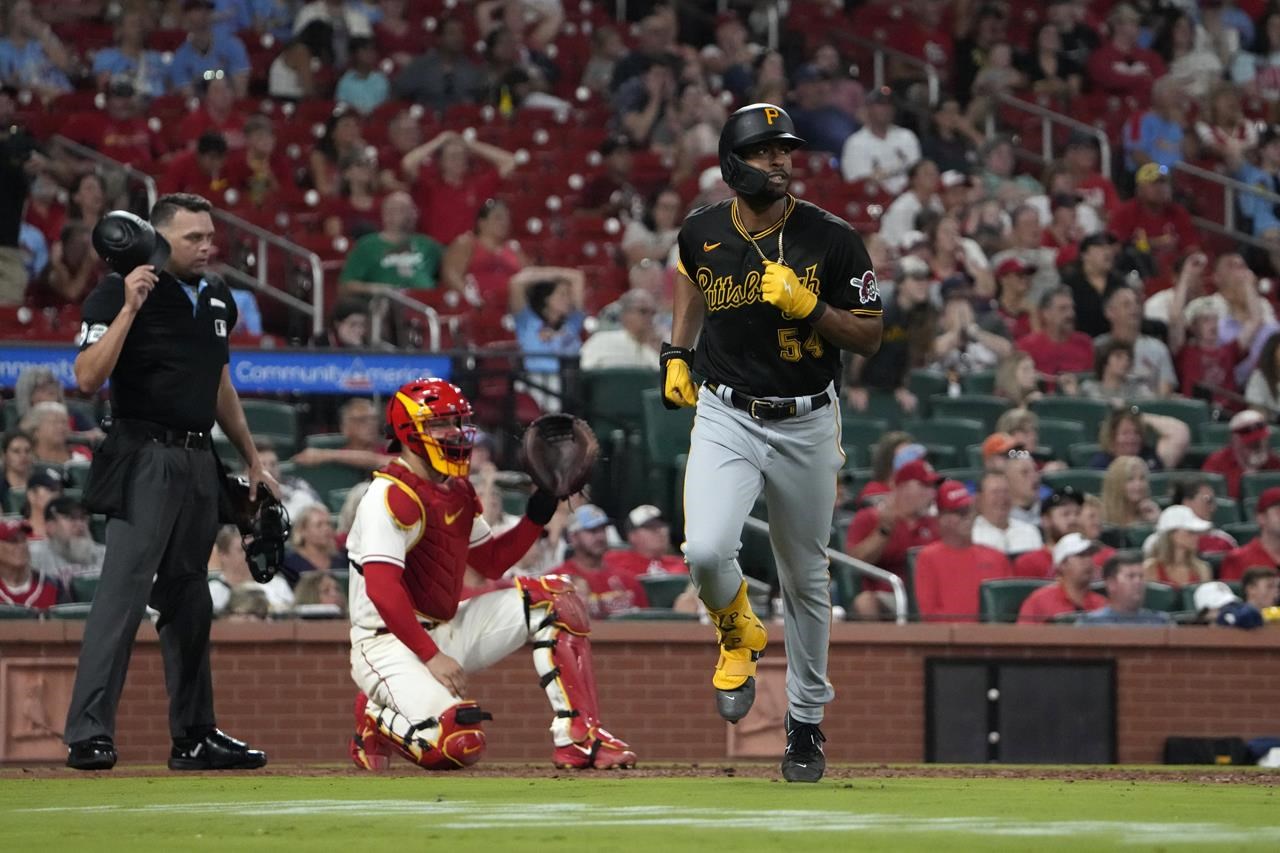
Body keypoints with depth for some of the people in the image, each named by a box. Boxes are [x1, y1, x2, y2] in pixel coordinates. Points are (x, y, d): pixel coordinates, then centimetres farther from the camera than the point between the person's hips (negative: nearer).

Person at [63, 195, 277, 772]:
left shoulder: (216, 299, 14)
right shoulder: (118, 294, -8)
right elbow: (88, 378, -20)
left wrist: (252, 460, 24)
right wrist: (129, 308, -24)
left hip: (200, 462, 7)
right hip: (145, 460, -7)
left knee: (189, 600, 13)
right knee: (123, 593, -14)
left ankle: (195, 736, 19)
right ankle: (88, 735, -16)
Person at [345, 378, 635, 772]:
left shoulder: (458, 492, 12)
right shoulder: (391, 495, -18)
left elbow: (492, 562, 20)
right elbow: (381, 590, -25)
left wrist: (538, 514, 6)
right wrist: (431, 657, -28)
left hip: (444, 632, 9)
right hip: (389, 644, -9)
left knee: (555, 597, 0)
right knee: (457, 745, -31)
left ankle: (579, 738, -6)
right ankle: (377, 720, 3)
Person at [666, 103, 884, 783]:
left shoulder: (831, 239, -10)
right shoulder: (702, 232, -3)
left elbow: (868, 338, -5)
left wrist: (808, 305, -21)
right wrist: (677, 355, 14)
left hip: (805, 425, 0)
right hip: (725, 416, 0)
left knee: (805, 578, 11)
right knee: (705, 551, -22)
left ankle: (806, 720, 29)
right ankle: (737, 634, 12)